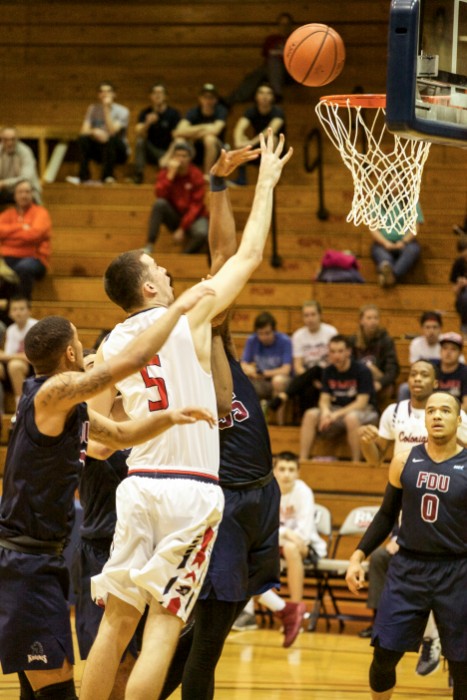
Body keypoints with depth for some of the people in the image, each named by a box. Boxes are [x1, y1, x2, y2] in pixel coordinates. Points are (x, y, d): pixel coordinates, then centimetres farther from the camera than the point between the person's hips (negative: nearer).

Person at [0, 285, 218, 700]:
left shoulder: (70, 407, 12)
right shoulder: (53, 393, -16)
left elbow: (123, 434, 24)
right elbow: (133, 359, -21)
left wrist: (171, 417, 6)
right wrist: (179, 308, -11)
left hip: (43, 560, 10)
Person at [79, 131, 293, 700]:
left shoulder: (109, 350, 8)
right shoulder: (188, 317, -3)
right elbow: (249, 254, 4)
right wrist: (266, 181, 14)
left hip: (139, 483, 4)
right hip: (191, 489, -4)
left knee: (117, 620, 9)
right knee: (164, 623, -5)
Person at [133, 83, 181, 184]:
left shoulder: (173, 114, -3)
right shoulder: (145, 113, 3)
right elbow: (139, 135, -11)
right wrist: (147, 123, -31)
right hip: (151, 151, 3)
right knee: (140, 141, -29)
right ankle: (138, 174, -22)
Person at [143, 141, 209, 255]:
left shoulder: (196, 175, -9)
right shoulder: (165, 172, -4)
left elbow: (196, 206, -12)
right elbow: (161, 195, -20)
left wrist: (182, 228, -18)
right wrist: (170, 174, -26)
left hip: (192, 217, -2)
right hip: (173, 215, 2)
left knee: (201, 233, -37)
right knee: (159, 203, -30)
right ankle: (149, 246, -28)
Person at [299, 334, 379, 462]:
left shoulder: (362, 371, -14)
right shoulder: (329, 371, 2)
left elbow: (361, 403, -18)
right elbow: (324, 399, 2)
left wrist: (336, 415, -26)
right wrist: (325, 411, -23)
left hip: (365, 411, -5)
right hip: (338, 410, 5)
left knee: (351, 418, -40)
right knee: (310, 415, -18)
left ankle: (356, 464, -32)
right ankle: (302, 461, -19)